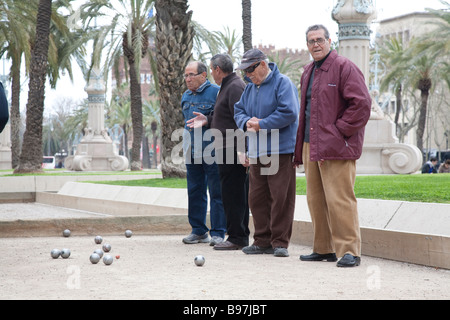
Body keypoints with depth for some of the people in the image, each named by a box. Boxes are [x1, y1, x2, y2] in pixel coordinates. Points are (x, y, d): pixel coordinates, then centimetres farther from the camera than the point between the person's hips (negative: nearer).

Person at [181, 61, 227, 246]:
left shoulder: (216, 92, -6)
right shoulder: (186, 96, 17)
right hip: (192, 153, 7)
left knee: (216, 192, -3)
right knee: (195, 192, 10)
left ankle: (217, 232, 2)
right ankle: (199, 231, 19)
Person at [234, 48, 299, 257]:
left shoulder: (282, 83, -7)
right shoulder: (250, 88, 16)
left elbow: (289, 113, -16)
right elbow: (238, 111, 19)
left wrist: (262, 124, -14)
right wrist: (246, 122, -4)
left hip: (280, 151, -7)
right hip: (257, 152, 7)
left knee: (281, 198, -5)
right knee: (257, 198, 7)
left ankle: (280, 242, 1)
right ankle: (262, 241, 15)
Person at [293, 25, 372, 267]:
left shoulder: (344, 67, -6)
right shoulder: (308, 72, 20)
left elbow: (361, 104, -13)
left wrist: (340, 130, -14)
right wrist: (301, 143, 20)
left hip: (336, 147, -8)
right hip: (311, 146, 8)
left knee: (339, 199, -11)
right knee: (315, 199, 10)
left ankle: (349, 250, -8)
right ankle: (324, 248, 18)